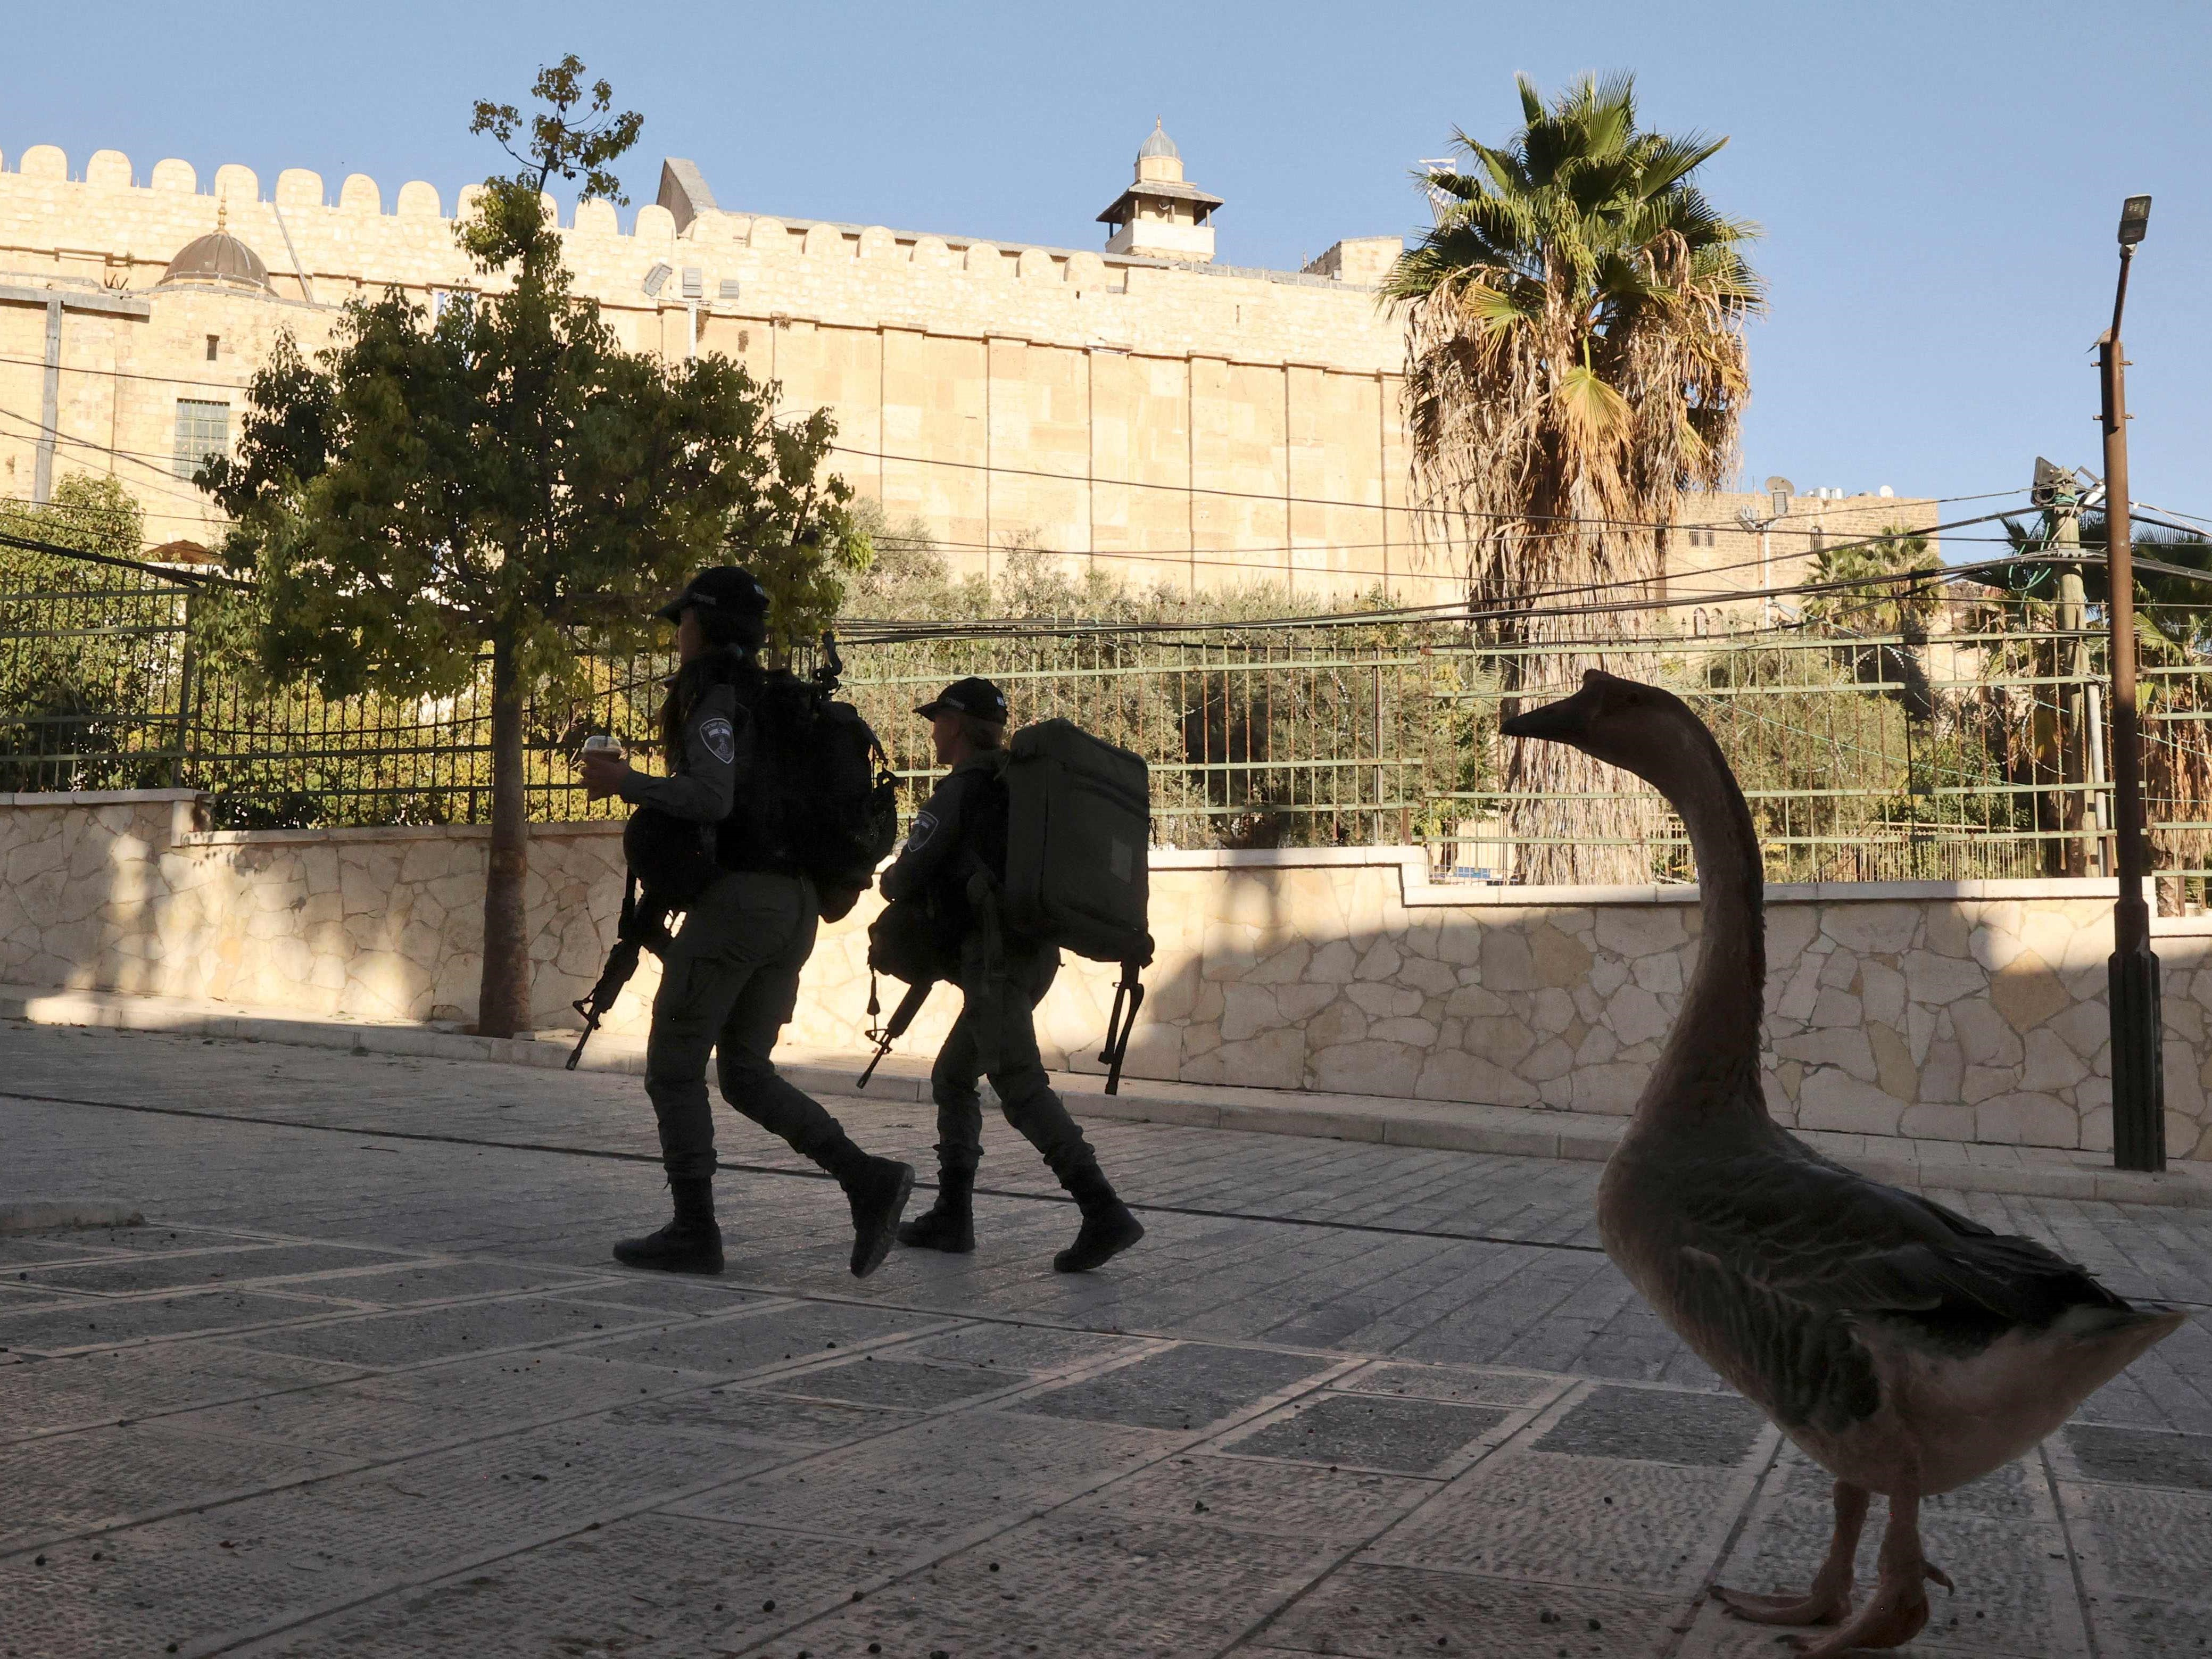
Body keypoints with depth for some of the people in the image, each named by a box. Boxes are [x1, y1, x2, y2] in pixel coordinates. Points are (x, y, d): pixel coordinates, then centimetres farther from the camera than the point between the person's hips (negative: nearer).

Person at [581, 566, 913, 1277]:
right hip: (794, 901, 9)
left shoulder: (717, 698, -8)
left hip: (738, 896, -9)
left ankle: (694, 1230, 4)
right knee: (745, 1072, 12)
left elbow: (712, 798, -22)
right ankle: (868, 1178, -2)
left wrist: (627, 782, -11)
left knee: (674, 1064, 3)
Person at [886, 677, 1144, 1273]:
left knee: (1019, 1086, -17)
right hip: (1034, 951, 10)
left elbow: (904, 880, -5)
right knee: (952, 1078, 19)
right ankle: (952, 1216, 19)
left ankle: (1105, 1213, -27)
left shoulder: (961, 791, -5)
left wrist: (892, 882, 19)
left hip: (995, 953, -10)